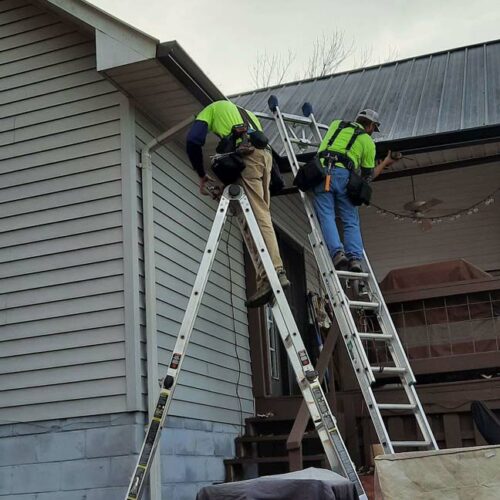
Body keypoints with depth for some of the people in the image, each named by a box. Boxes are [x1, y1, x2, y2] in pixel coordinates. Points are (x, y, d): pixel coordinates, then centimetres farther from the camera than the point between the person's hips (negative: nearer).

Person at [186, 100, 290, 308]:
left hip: (246, 152, -6)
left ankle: (273, 274, -27)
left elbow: (193, 141, 8)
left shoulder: (213, 108, 24)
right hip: (265, 153, 6)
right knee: (261, 215, 6)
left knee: (257, 217, -15)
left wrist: (202, 175, 18)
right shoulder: (247, 113, 41)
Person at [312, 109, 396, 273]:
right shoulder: (368, 142, 17)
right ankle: (355, 258, -13)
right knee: (351, 221, 3)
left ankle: (337, 252, -25)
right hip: (344, 175, -1)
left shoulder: (336, 124, 26)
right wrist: (385, 163, 36)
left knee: (326, 216, -7)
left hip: (322, 170, 1)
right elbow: (368, 176, 19)